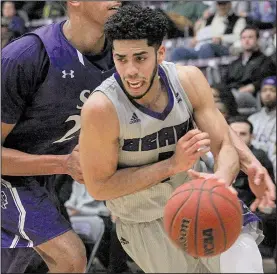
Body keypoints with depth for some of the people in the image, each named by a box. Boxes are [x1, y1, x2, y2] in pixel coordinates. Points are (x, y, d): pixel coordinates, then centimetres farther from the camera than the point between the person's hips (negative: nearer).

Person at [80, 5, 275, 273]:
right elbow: (98, 187, -19)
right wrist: (172, 165, -27)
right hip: (147, 227, -2)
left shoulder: (189, 80, -14)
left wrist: (221, 179, -37)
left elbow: (226, 147, -12)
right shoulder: (100, 108, -26)